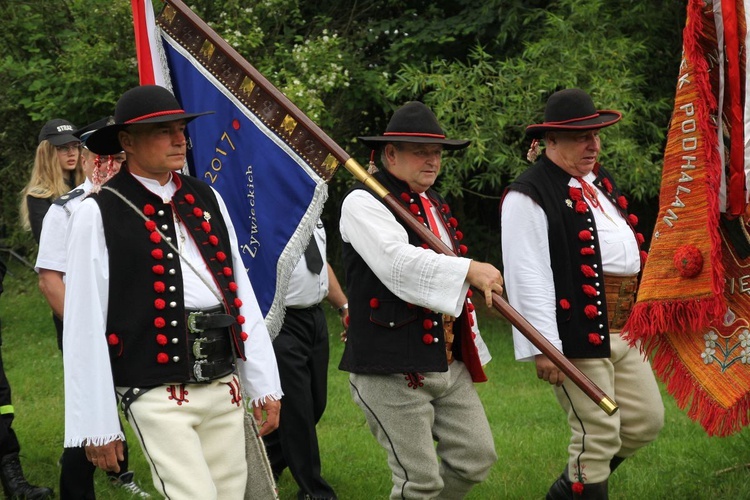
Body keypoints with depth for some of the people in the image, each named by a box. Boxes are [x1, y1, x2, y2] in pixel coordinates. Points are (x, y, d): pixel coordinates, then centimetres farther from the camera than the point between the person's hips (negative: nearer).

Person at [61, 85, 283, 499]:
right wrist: (97, 426, -6)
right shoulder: (97, 215, -5)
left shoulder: (206, 200, 12)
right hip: (158, 397, -6)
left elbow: (241, 293, 14)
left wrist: (264, 385, 11)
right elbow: (85, 327, -6)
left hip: (224, 388, 6)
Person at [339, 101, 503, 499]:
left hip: (448, 361, 8)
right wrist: (468, 270, -31)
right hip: (392, 366, -8)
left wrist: (469, 350, 27)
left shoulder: (435, 205, 19)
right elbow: (398, 262, -26)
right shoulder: (363, 202, -9)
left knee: (476, 458, 7)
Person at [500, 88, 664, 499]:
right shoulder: (530, 196, -12)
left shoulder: (599, 181, 17)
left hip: (622, 332, 9)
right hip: (579, 337, -9)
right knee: (598, 436, -4)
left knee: (646, 421, 14)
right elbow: (527, 277, -17)